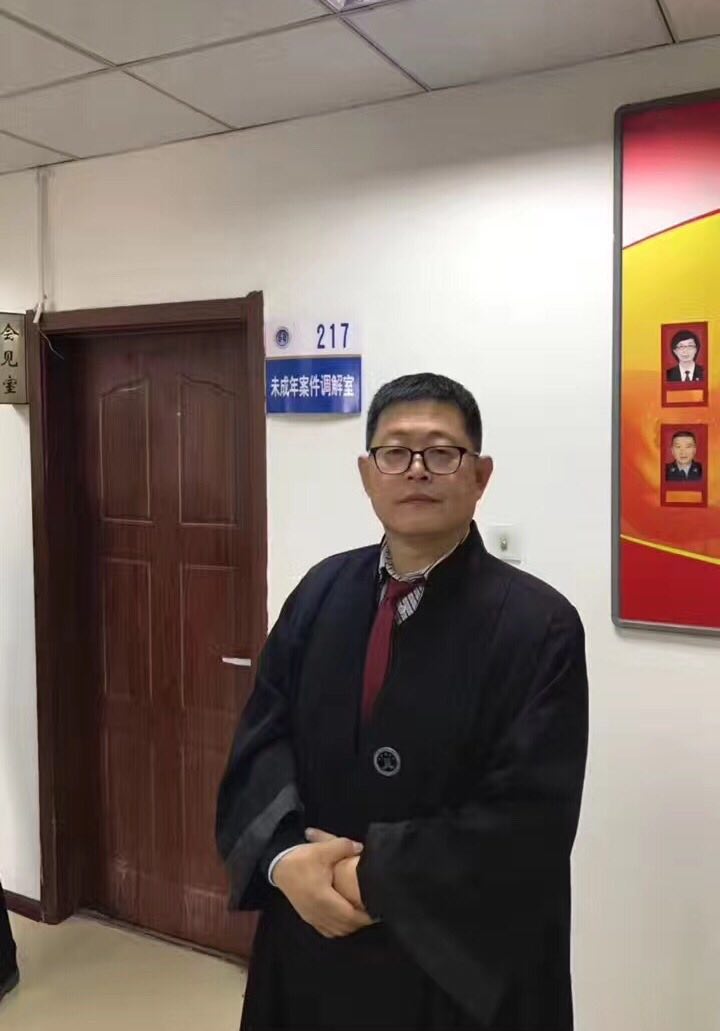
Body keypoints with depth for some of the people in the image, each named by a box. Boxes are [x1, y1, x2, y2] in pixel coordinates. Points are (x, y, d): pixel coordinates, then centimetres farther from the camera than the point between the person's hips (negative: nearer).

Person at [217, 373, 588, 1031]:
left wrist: (374, 878, -18)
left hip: (458, 964, -3)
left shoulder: (538, 625, -15)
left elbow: (529, 820, -19)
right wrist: (286, 857, -16)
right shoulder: (322, 592, -1)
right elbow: (260, 743, -1)